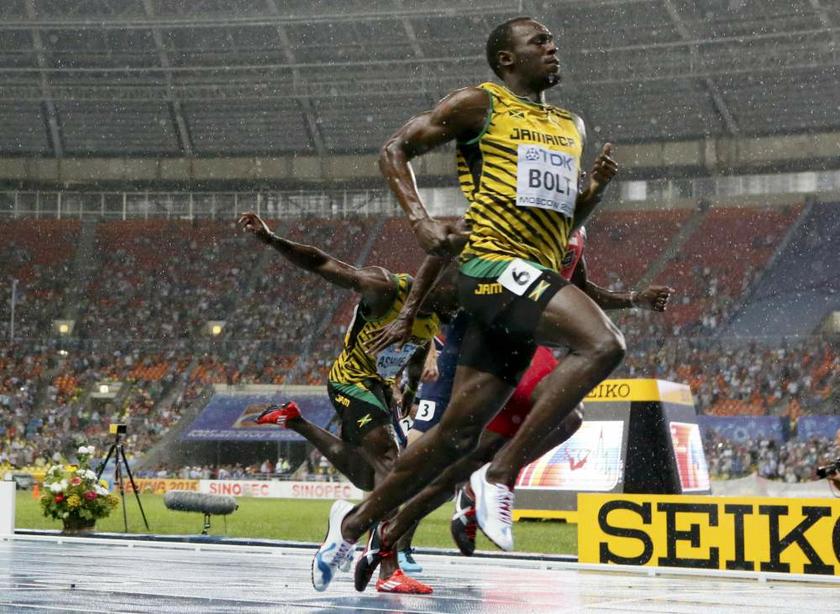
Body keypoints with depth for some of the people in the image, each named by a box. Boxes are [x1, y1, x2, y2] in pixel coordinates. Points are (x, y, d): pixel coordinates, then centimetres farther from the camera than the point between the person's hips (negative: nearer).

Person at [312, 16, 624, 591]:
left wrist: (598, 186, 9)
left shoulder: (572, 127, 24)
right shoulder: (480, 105, 3)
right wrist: (421, 220, -10)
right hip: (494, 262, -7)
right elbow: (395, 149, 4)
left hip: (536, 275, 7)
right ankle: (502, 474, -23)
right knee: (604, 343, -28)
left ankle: (356, 522, 18)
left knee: (459, 431, 4)